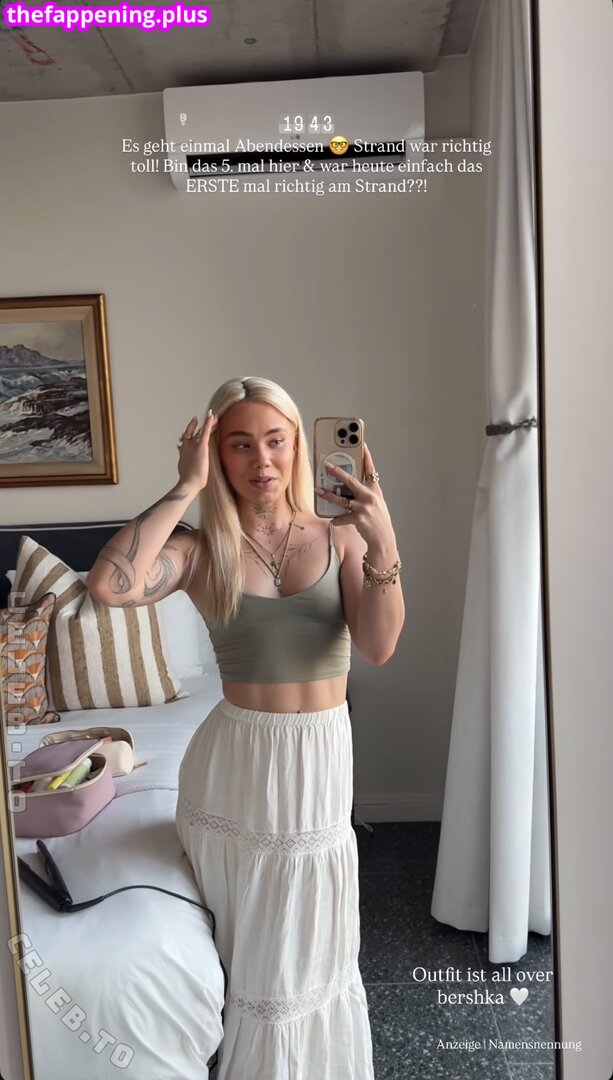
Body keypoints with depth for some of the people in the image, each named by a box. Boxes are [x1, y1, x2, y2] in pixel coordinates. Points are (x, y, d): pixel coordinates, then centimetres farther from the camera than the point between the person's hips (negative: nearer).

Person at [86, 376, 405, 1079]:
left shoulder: (339, 535, -5)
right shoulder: (202, 551, -9)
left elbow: (379, 646, -15)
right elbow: (108, 584, -29)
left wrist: (382, 544, -29)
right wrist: (187, 486, -24)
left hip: (321, 760, 2)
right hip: (236, 759, -1)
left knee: (308, 950, 19)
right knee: (254, 952, 18)